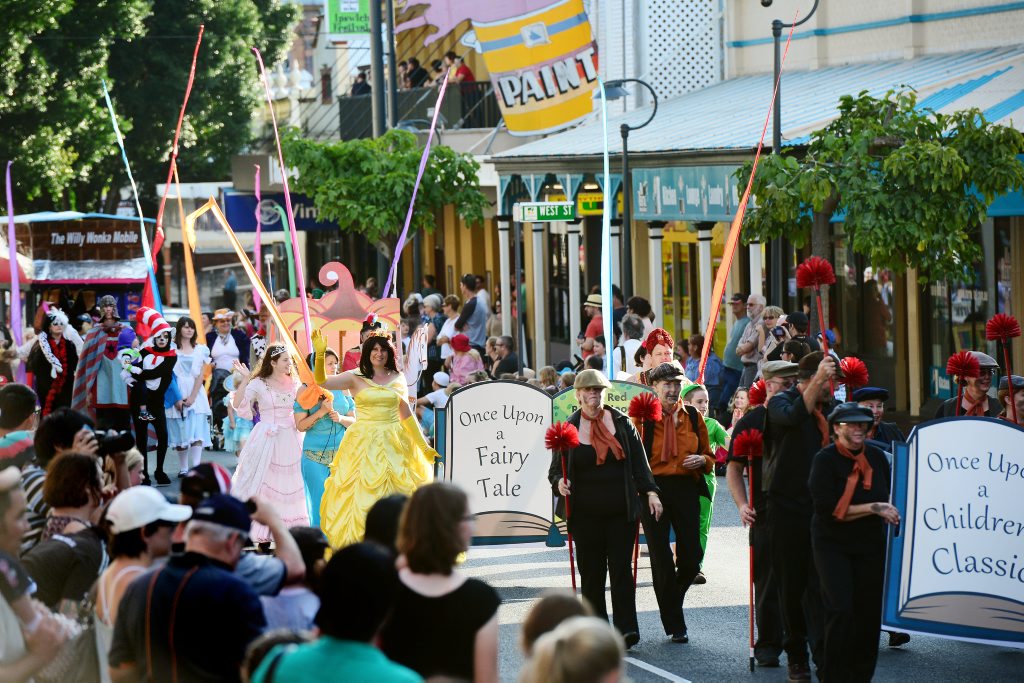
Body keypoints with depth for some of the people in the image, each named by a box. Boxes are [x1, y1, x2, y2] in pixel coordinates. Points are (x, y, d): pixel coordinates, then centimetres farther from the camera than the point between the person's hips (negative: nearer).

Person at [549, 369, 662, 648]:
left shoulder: (622, 423, 5)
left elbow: (639, 462, 8)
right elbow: (555, 470, 8)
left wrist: (650, 492, -1)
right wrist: (559, 482, -13)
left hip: (621, 510, 0)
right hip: (585, 514, 0)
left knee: (621, 568, -5)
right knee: (591, 573, 2)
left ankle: (626, 629, -7)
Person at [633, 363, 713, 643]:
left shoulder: (693, 417, 10)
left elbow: (709, 456, 16)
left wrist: (702, 459, -4)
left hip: (686, 490, 3)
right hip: (655, 489, -3)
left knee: (691, 555, -3)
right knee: (661, 558, -2)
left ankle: (673, 598, 28)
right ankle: (674, 624, 9)